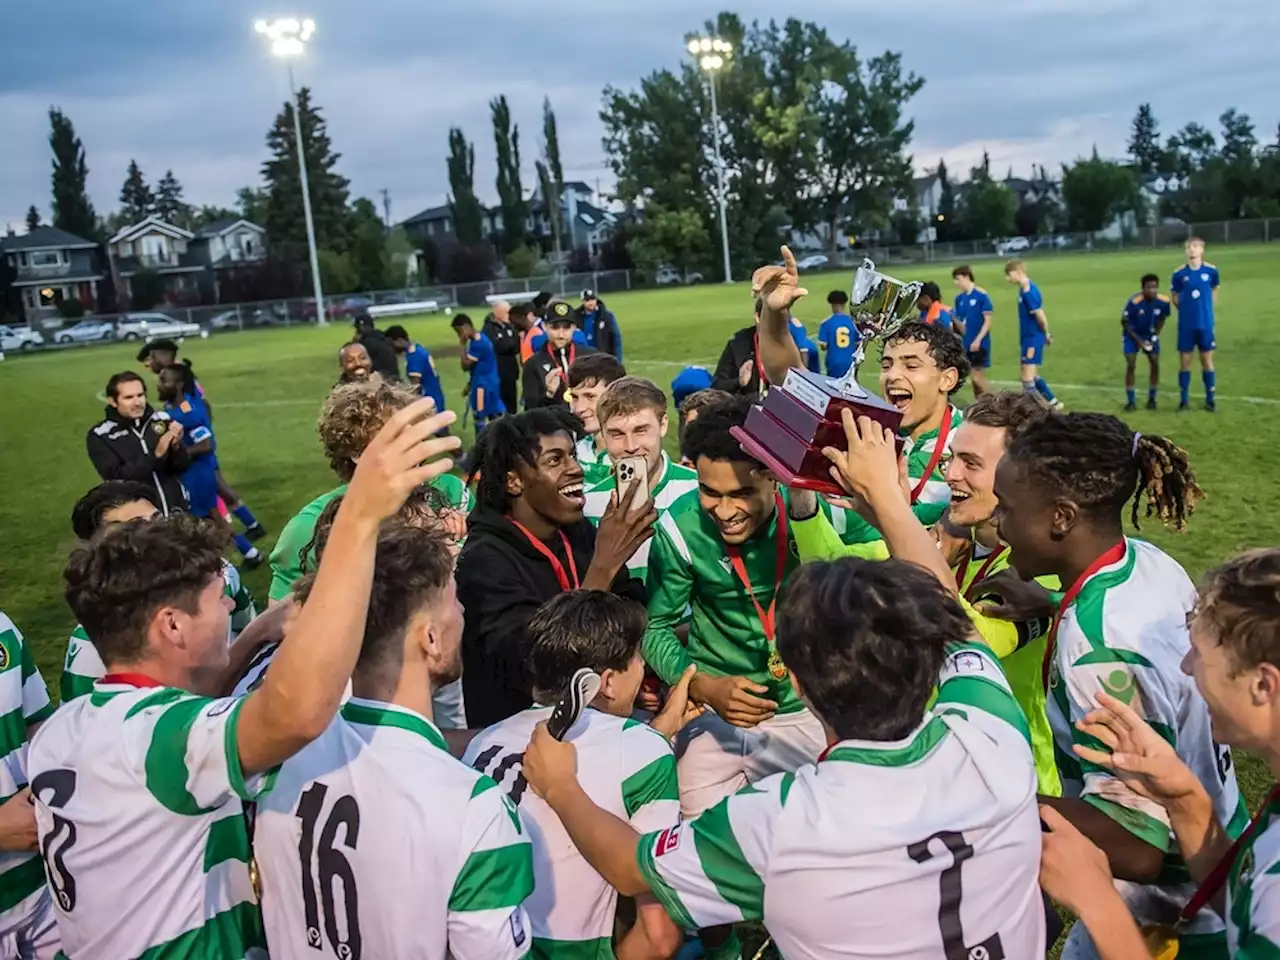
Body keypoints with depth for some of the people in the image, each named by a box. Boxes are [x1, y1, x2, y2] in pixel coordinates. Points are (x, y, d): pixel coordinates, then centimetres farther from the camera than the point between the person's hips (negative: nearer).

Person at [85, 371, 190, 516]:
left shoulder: (162, 419, -1)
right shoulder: (100, 436, -7)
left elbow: (182, 465, 1)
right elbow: (116, 477, -16)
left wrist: (176, 446, -20)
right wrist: (156, 455, -25)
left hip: (176, 510, 3)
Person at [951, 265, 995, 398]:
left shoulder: (981, 295, -10)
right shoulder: (959, 298, 9)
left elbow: (988, 321, -12)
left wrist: (978, 340, -18)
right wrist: (953, 318, -7)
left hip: (980, 344, -6)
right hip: (966, 344, 6)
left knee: (978, 377, -9)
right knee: (975, 378, 9)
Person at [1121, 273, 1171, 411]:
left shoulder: (1163, 301, -21)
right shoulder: (1134, 302, -32)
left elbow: (1162, 319, 0)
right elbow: (1124, 322, -19)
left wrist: (1156, 336, -12)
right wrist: (1138, 340, -20)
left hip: (1150, 335, 3)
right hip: (1133, 335, -3)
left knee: (1155, 364, -3)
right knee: (1131, 365, -11)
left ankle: (1152, 399, 13)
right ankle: (1131, 401, -2)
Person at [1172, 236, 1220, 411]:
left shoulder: (1211, 270, -2)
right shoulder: (1179, 273, -4)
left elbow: (1214, 291, 13)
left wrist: (1206, 311, 9)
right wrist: (1187, 310, -3)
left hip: (1206, 324, 0)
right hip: (1186, 325, 0)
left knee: (1207, 360, 5)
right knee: (1185, 361, 4)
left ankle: (1210, 399, 14)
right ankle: (1184, 399, 13)